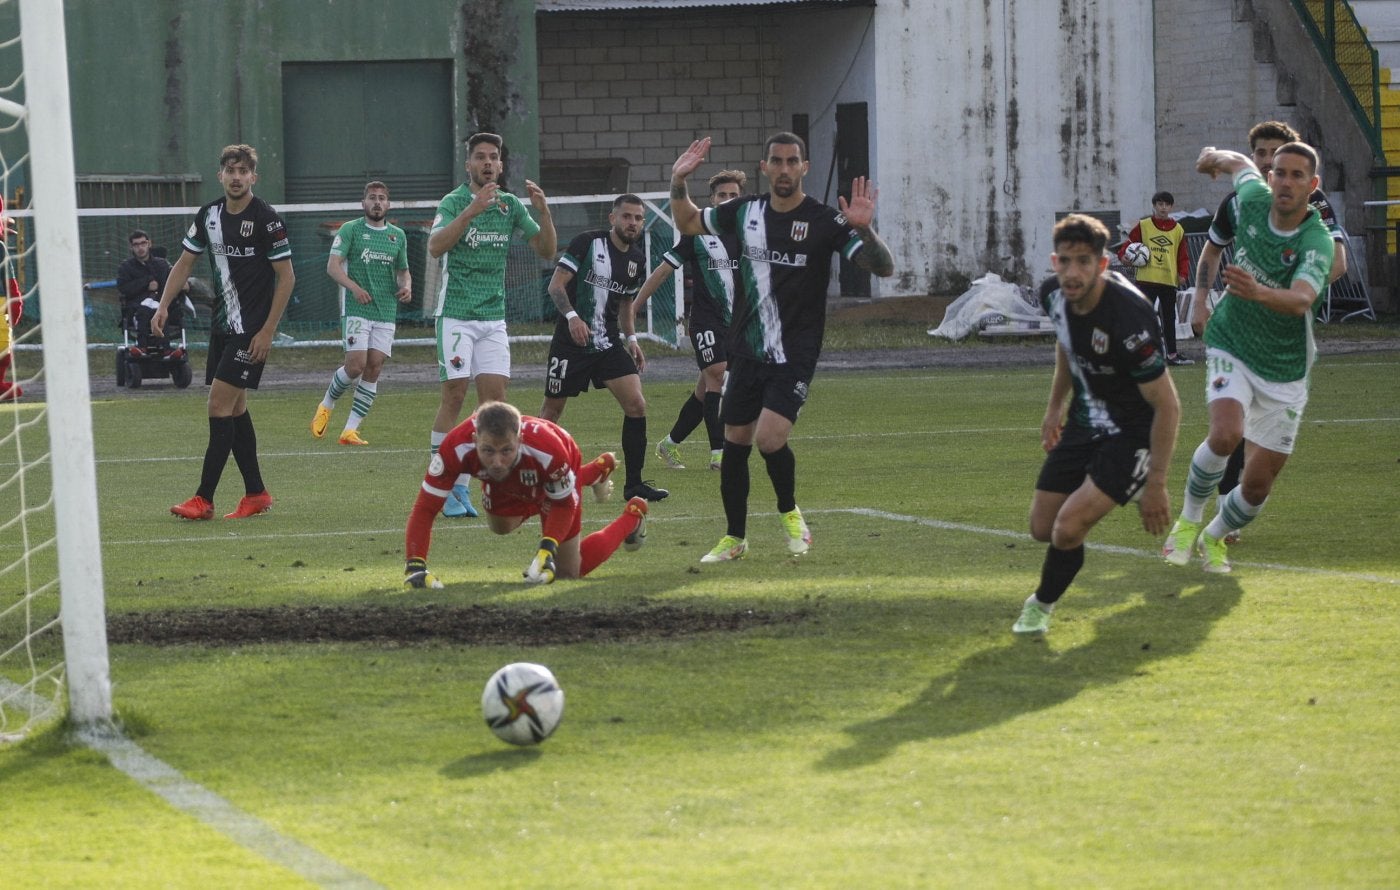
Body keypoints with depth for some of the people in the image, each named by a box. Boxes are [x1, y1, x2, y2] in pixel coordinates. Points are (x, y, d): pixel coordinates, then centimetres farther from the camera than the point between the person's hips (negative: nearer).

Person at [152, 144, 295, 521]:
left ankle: (204, 499, -12)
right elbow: (184, 263, 15)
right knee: (235, 408, 10)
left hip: (251, 330, -7)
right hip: (222, 326, 7)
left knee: (220, 402, -12)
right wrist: (164, 305, 0)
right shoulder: (208, 216, 7)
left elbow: (286, 276, -11)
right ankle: (256, 495, 20)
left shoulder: (265, 218, -12)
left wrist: (267, 331, -15)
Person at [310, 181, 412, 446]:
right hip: (356, 310, -4)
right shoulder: (350, 230, 0)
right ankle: (326, 405, 14)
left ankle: (350, 430, 1)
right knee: (356, 365, -14)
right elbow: (332, 266, -7)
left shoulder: (398, 236, 14)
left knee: (374, 369, -2)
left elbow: (403, 270, 24)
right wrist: (354, 287, -22)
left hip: (386, 312, 4)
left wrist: (406, 286, 1)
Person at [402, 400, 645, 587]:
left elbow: (563, 506, -27)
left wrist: (547, 550, -41)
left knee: (567, 572, 4)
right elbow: (425, 508, -39)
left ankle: (633, 516, 31)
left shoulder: (549, 451, -47)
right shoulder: (456, 448, -46)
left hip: (555, 478, -3)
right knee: (500, 527, 35)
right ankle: (596, 470, 49)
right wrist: (415, 566, -51)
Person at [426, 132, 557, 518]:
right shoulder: (453, 202, -7)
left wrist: (543, 212, -10)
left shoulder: (510, 205, 9)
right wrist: (471, 211, -36)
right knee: (454, 396, -7)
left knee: (494, 397, -2)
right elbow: (435, 247, -24)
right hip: (457, 314, -5)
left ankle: (463, 485, 6)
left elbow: (546, 251, 7)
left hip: (493, 316, 5)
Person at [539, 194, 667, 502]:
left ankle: (634, 483, -4)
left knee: (636, 404, -10)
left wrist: (631, 338, 11)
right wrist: (572, 316, -28)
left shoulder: (637, 260, 9)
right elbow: (556, 285, -13)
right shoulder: (587, 242, -10)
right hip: (571, 343, -5)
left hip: (609, 344, 5)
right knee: (552, 411, 4)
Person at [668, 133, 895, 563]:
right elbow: (688, 223, 22)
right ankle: (735, 538, 25)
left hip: (795, 354, -5)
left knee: (769, 438, -20)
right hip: (746, 350, 5)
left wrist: (863, 229, -32)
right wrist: (678, 182, 4)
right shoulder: (744, 212, 4)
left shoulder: (824, 221, -9)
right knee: (735, 443, 8)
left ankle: (790, 513, 8)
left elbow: (883, 268, -14)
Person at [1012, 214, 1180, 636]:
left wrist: (1155, 484, -21)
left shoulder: (1129, 317, -32)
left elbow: (1167, 406, -24)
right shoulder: (1054, 293, -11)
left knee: (1068, 529, -18)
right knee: (1043, 528, 9)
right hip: (1084, 422, 7)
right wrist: (1055, 406, 21)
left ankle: (1042, 605, 13)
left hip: (1131, 434, -7)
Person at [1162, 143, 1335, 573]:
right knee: (1226, 434, -28)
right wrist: (1216, 156, 35)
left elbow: (1301, 299, -43)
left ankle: (1215, 537, 34)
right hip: (1231, 347, 1)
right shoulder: (1253, 199, -11)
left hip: (1284, 371, -1)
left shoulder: (1316, 242, -23)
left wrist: (1258, 292, -62)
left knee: (1257, 486, 1)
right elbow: (1242, 165, 14)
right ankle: (1189, 520, -4)